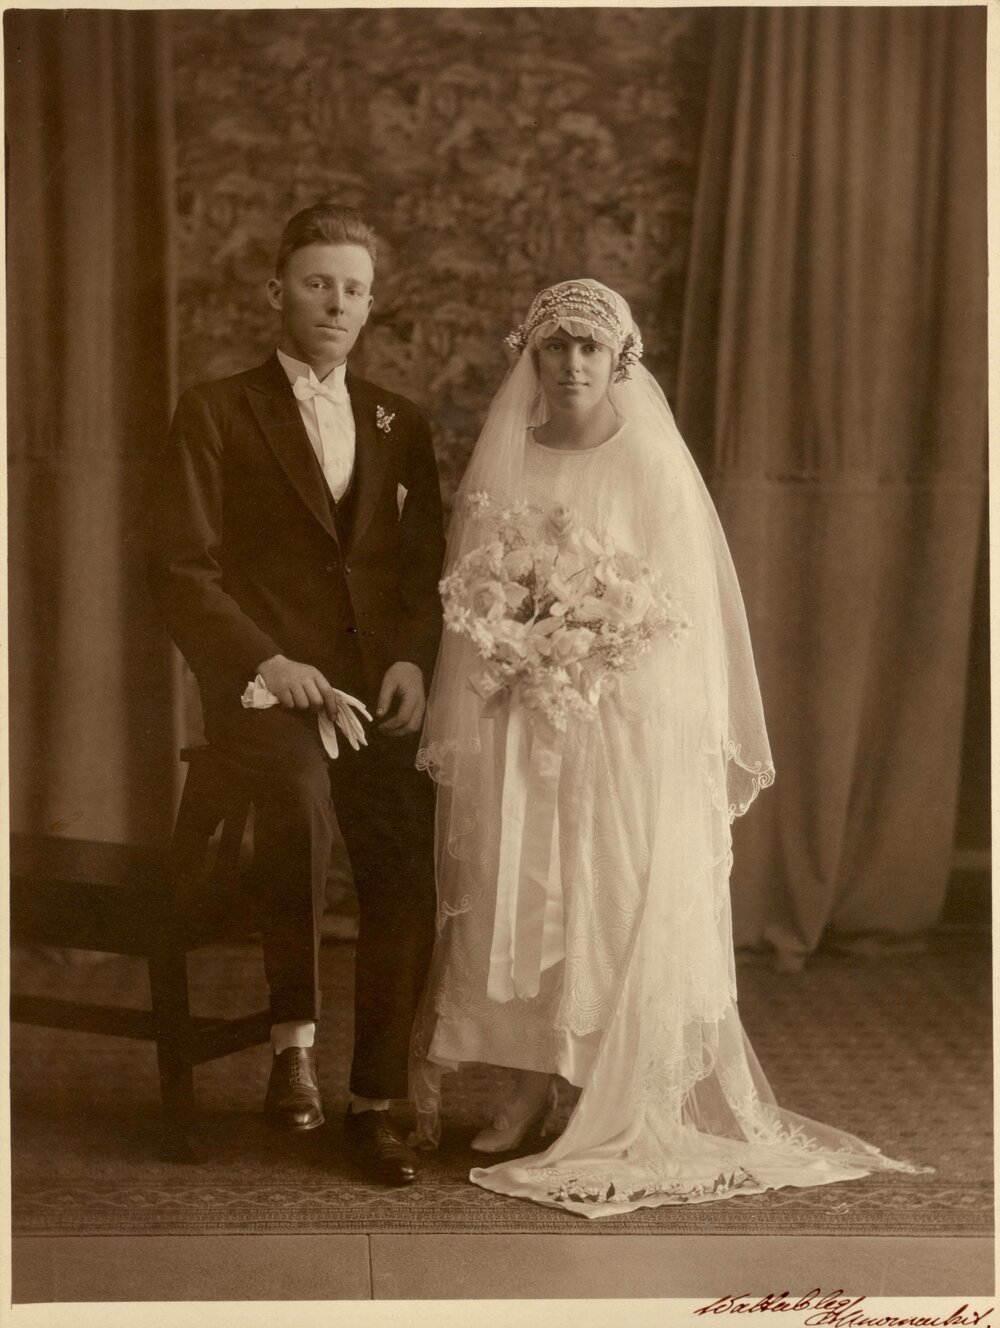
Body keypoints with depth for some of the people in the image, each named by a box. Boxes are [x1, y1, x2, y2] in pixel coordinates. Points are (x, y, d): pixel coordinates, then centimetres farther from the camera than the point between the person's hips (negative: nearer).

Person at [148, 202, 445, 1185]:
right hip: (263, 686, -3)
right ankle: (293, 1038, -19)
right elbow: (181, 567, -4)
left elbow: (428, 567, 15)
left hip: (378, 689, 4)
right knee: (300, 792, -36)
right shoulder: (216, 413, 5)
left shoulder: (400, 425, 18)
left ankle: (374, 1103, -3)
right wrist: (267, 662, -17)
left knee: (406, 866, -17)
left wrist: (412, 659, -4)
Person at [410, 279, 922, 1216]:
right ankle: (531, 1095, 11)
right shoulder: (501, 469, 7)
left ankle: (629, 1120, 7)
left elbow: (692, 612, 0)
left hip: (634, 727, -2)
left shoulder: (657, 470, 0)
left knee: (624, 908, -1)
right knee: (519, 903, 1)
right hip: (520, 730, 2)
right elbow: (467, 612, 10)